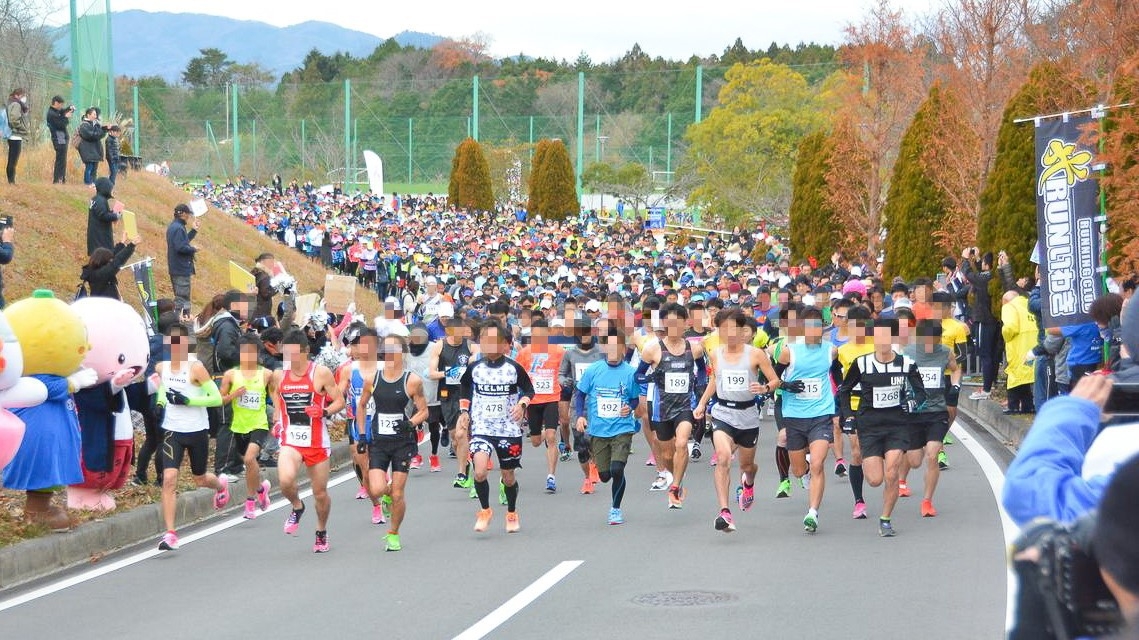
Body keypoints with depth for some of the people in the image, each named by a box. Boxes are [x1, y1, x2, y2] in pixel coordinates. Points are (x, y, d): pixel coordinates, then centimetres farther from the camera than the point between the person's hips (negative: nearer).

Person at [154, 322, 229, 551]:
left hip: (197, 431, -3)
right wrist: (160, 403, 7)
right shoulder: (161, 368, 2)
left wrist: (188, 400, -21)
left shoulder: (196, 368, -13)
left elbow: (217, 398, -13)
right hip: (173, 431, 3)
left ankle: (221, 485, 55)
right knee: (169, 479, -14)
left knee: (200, 479, 16)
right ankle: (170, 534, -14)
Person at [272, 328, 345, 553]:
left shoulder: (321, 373, -7)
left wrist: (324, 411, -21)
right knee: (285, 480, -27)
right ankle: (297, 507, 6)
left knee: (320, 493, 8)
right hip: (290, 441, 1)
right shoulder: (279, 375, 4)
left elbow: (339, 401, -2)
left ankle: (322, 532, 35)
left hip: (317, 442, -1)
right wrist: (277, 422, 7)